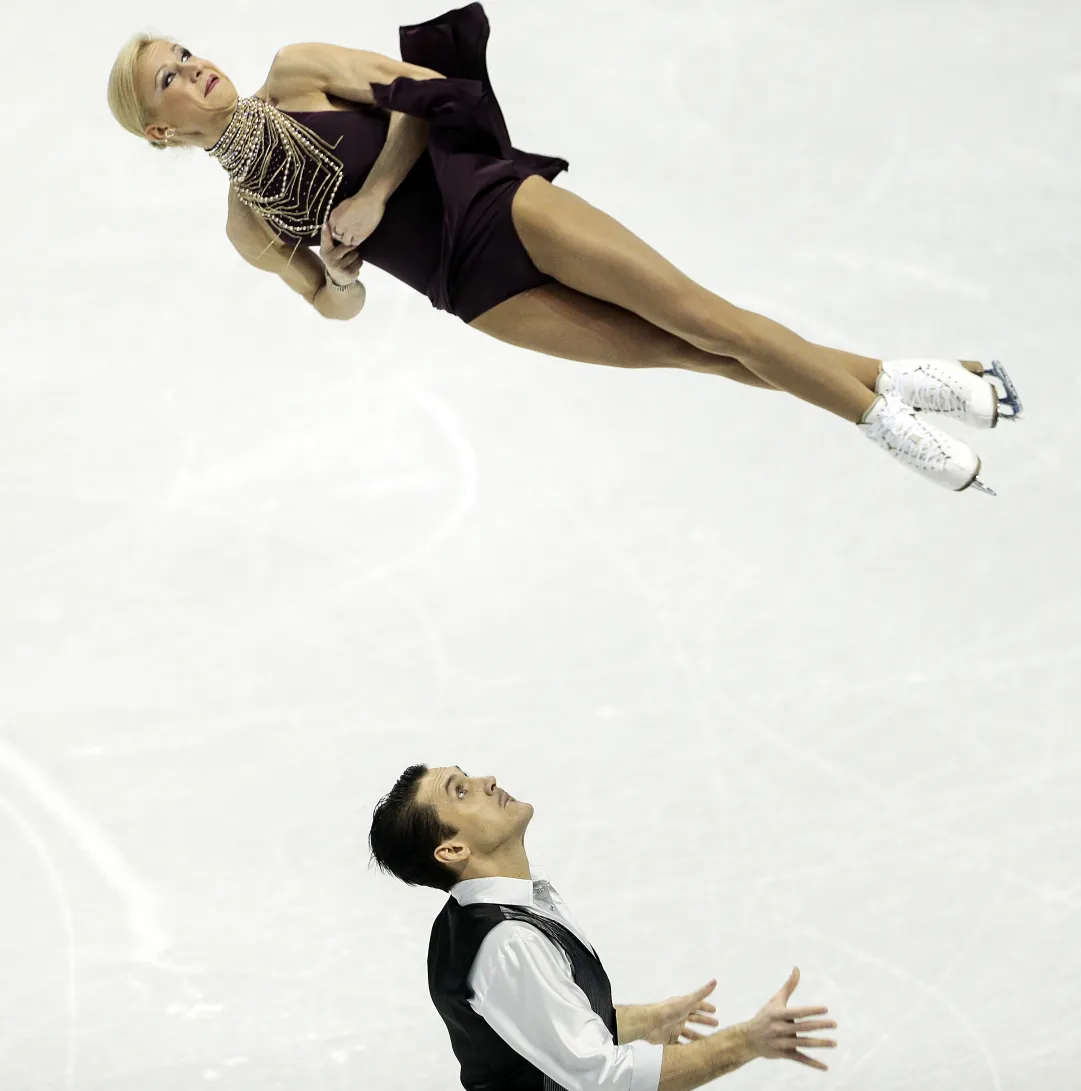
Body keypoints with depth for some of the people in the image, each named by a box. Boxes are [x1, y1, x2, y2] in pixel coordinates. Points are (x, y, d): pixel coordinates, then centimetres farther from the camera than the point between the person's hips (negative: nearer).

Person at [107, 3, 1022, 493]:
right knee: (688, 354, -8)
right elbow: (339, 303, 15)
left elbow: (421, 88, 1)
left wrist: (372, 197, -10)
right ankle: (885, 415, -3)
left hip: (494, 200, 0)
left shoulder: (297, 73, 3)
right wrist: (338, 270, -8)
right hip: (476, 289, 0)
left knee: (697, 315, -11)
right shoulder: (249, 226, 6)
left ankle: (896, 382, -2)